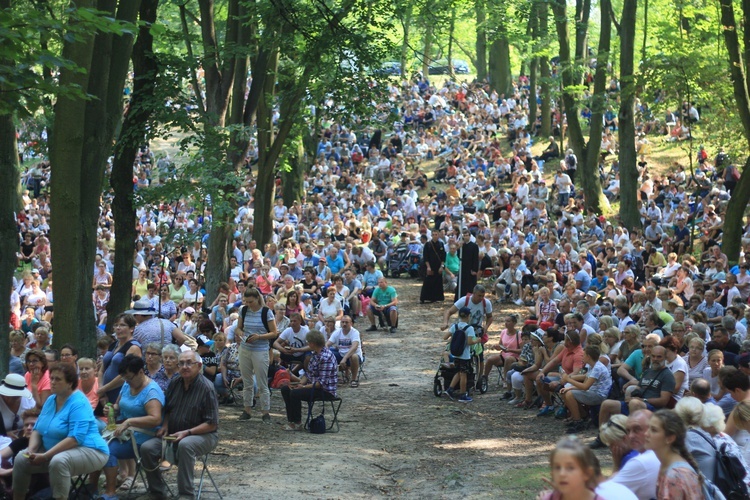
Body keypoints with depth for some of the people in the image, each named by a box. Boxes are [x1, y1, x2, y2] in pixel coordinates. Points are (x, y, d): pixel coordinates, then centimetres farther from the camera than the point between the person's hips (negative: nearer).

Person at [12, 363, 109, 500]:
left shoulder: (79, 403, -19)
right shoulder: (50, 400, 8)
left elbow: (75, 438, -28)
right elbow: (38, 429, 10)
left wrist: (45, 456, -30)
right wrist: (31, 450, -11)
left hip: (87, 451, -9)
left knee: (58, 461, -38)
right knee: (21, 459, -5)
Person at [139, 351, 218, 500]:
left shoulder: (206, 388, -14)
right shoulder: (174, 384, 6)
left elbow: (212, 424, -15)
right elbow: (168, 410, 22)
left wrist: (187, 432, -23)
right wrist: (165, 426, 1)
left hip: (203, 435, -6)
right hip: (174, 435, 6)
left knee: (185, 445, -39)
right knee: (147, 448, -15)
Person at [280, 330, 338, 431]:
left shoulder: (326, 357, -22)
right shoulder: (315, 354, 10)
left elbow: (322, 383, -24)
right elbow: (308, 373, 14)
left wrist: (303, 387, -22)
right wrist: (300, 383, -5)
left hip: (326, 391, -10)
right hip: (313, 386, 10)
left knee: (295, 394, -25)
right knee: (285, 389, 4)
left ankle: (297, 424, -9)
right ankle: (291, 421, 5)